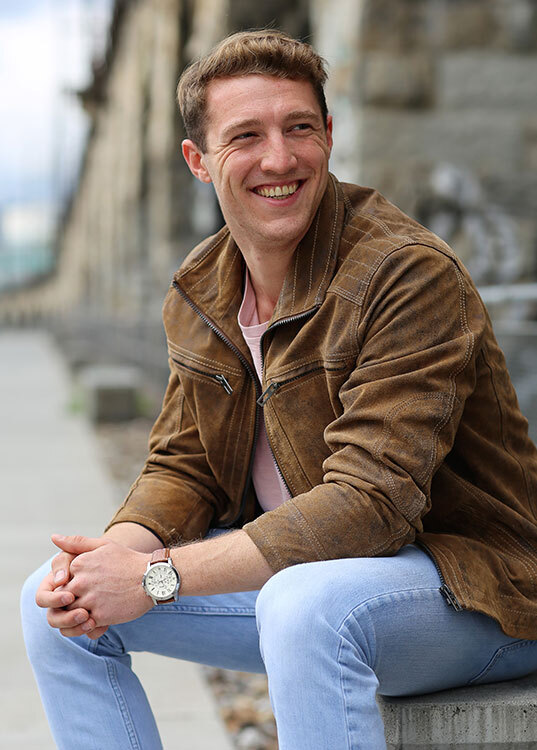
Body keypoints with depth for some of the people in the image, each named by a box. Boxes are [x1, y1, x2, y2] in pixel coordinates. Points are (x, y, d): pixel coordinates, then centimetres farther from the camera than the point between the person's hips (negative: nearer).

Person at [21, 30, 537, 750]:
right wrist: (114, 555, -17)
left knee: (306, 603, -39)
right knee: (58, 602, 0)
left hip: (468, 589, -7)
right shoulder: (199, 293, 4)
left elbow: (371, 503, -28)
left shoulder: (411, 273, -22)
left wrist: (157, 576, -27)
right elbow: (183, 469, 7)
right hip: (291, 565, 8)